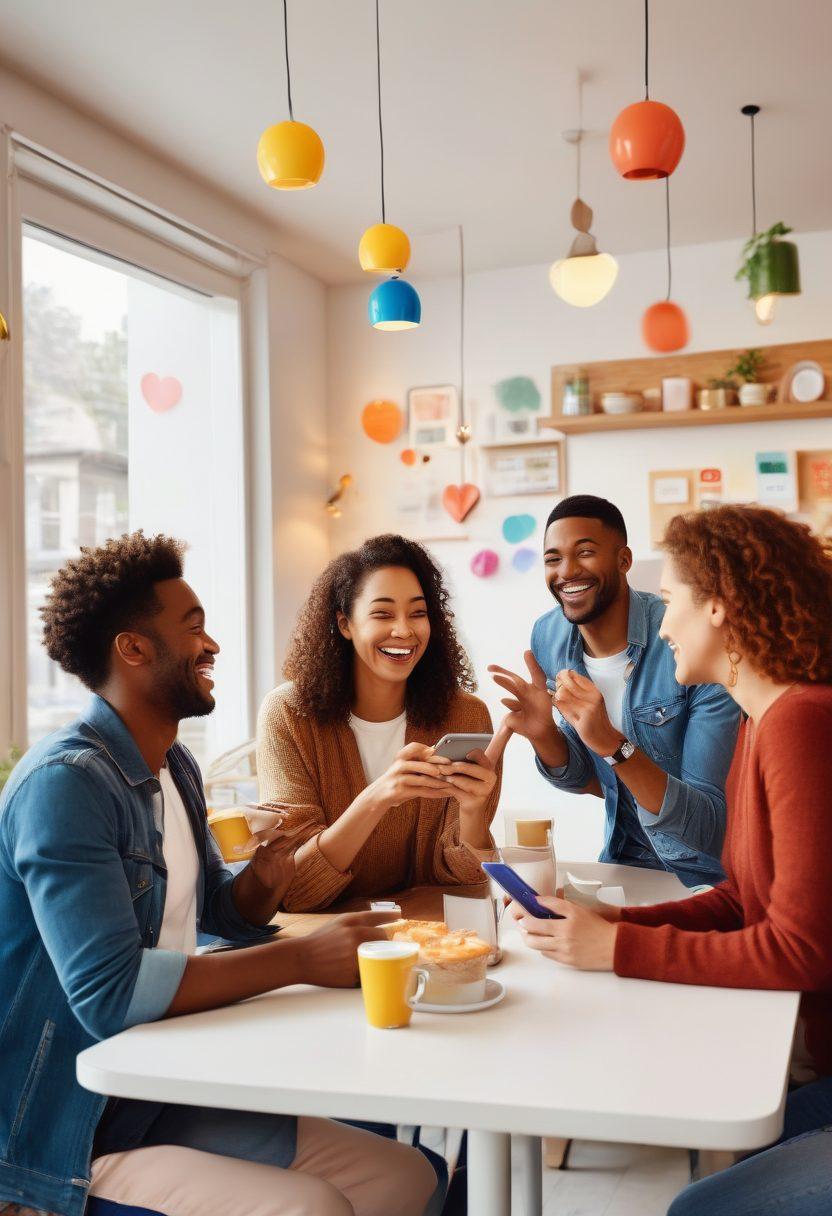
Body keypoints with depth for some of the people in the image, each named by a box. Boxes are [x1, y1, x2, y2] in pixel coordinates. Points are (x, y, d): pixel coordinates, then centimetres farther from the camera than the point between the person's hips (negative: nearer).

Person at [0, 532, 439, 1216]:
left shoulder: (176, 767, 10)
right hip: (79, 1128, -8)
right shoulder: (66, 781, -20)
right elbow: (109, 991, -29)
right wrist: (301, 960, -25)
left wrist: (262, 883, -5)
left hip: (169, 1094, 8)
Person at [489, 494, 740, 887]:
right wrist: (544, 735, -16)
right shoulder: (547, 638, -6)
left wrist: (613, 744, -37)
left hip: (713, 878, -5)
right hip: (624, 861, 5)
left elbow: (710, 827, -25)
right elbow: (580, 778, 5)